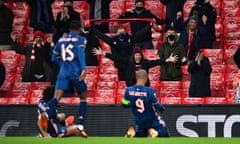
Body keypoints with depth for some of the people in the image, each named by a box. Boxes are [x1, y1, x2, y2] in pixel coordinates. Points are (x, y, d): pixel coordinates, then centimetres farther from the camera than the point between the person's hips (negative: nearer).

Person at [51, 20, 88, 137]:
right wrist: (83, 69, -25)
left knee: (56, 98, -11)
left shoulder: (61, 40, 17)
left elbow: (54, 58, 23)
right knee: (83, 97, 17)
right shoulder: (80, 39, 4)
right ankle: (80, 127, 7)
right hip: (76, 72, -2)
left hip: (63, 72, 2)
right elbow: (80, 53, -15)